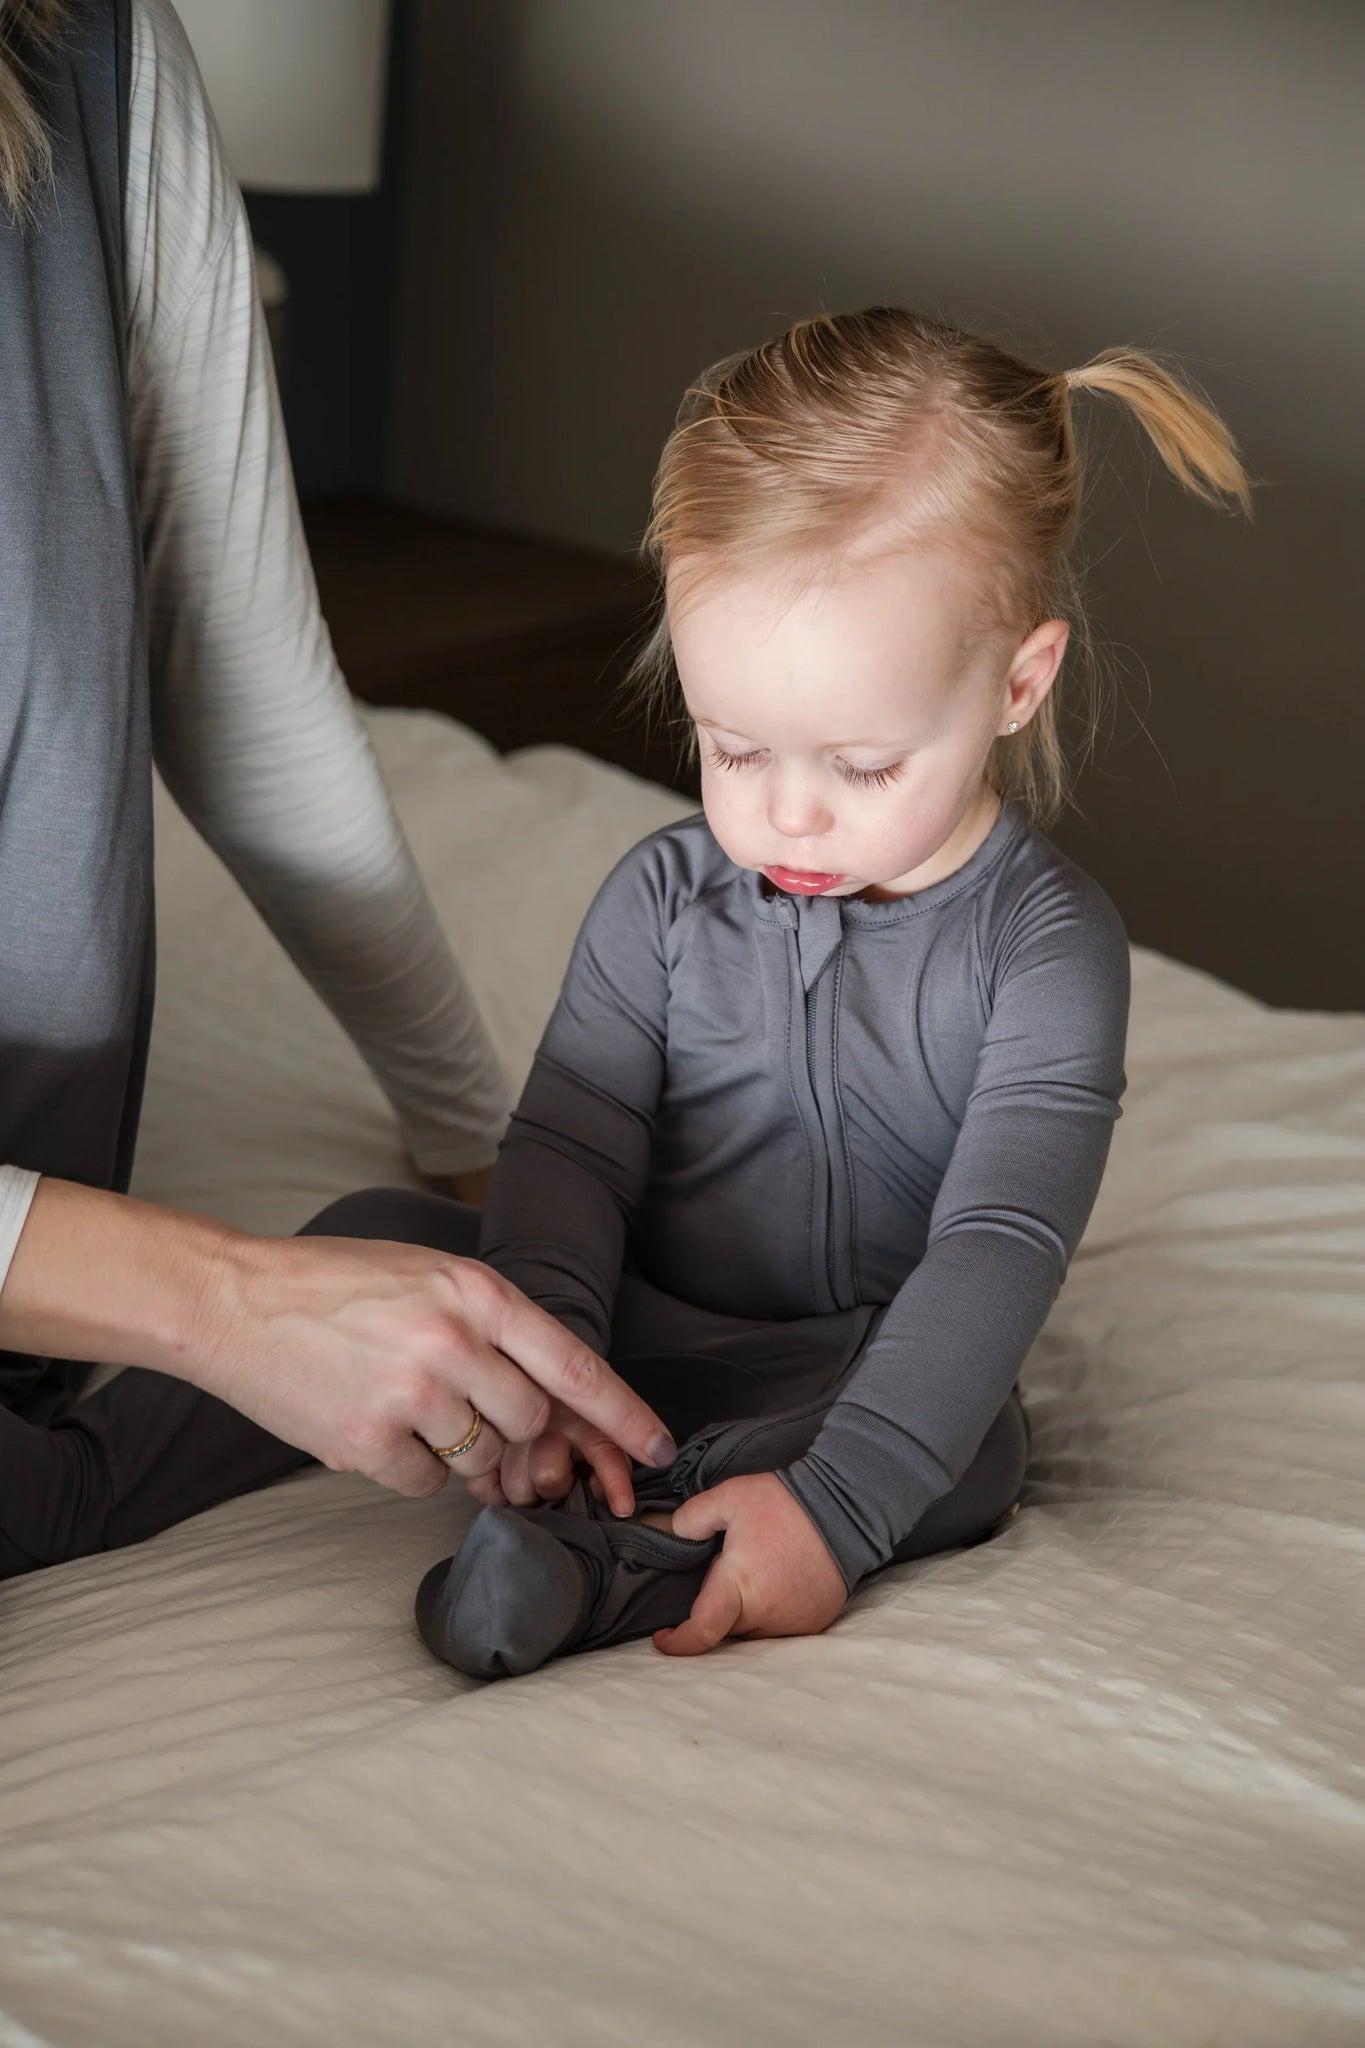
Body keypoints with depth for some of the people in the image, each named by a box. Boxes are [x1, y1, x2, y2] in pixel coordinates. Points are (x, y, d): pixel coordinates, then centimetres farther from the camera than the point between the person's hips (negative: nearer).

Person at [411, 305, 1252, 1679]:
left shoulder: (1046, 943, -13)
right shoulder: (665, 896, -3)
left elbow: (998, 1246, -22)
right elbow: (568, 1144, -9)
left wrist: (838, 1500, -36)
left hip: (861, 1381, -2)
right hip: (626, 1349, 3)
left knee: (972, 1457, -34)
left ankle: (601, 1562, -42)